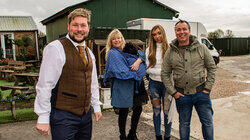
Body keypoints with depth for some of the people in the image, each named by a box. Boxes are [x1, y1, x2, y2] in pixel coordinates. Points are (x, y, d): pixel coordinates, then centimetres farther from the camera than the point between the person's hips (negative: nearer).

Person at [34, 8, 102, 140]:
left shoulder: (89, 53, 11)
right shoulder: (56, 48, -12)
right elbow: (44, 85, -14)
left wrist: (96, 107, 17)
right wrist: (43, 118, -14)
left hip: (86, 114, 7)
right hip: (63, 116, -6)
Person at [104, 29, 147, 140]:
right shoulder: (112, 53, -5)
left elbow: (141, 54, 9)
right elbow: (121, 72, -15)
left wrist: (138, 61, -11)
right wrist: (134, 73, -8)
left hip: (134, 86, 7)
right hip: (121, 88, -7)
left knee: (138, 108, 11)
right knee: (123, 112, 3)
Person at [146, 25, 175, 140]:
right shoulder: (149, 50, 4)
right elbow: (147, 69, -1)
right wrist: (162, 71, -11)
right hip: (154, 83, 2)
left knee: (167, 111, 6)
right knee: (156, 110, 12)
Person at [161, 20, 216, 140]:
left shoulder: (201, 48, -1)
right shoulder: (170, 52, 0)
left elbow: (212, 67, 5)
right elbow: (165, 74, 3)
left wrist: (208, 88, -2)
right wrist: (173, 92, -3)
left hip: (201, 93, 0)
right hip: (182, 95, 0)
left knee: (207, 123, 11)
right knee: (184, 124, 14)